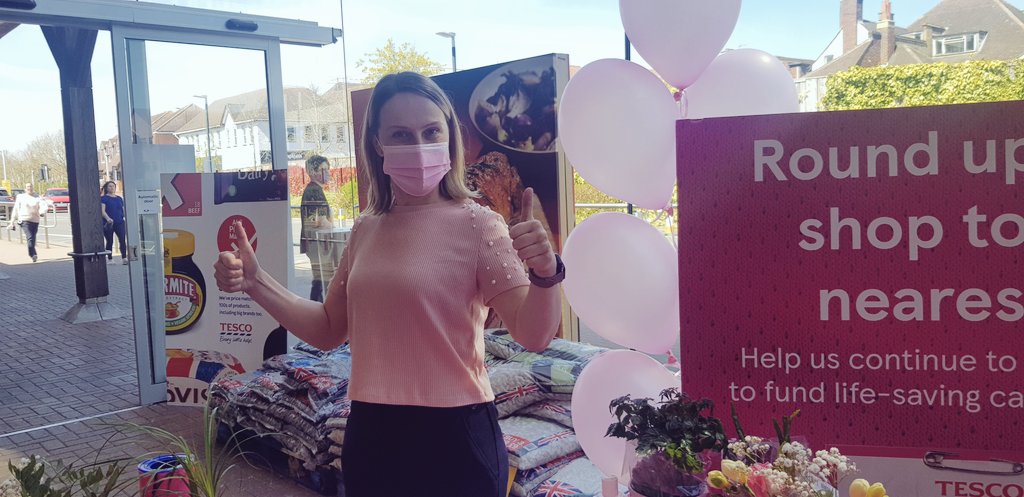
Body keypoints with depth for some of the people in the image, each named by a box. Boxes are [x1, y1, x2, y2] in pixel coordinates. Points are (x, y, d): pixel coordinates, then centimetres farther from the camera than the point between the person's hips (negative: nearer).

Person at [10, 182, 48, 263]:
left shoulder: (37, 198, 6)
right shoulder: (20, 197, 6)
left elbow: (43, 205, -9)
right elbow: (16, 210, 10)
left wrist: (42, 212, -32)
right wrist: (12, 222, 11)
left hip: (35, 221, 2)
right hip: (24, 220, -2)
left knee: (33, 239, 8)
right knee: (30, 238, -18)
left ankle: (32, 254, 24)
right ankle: (33, 255, -27)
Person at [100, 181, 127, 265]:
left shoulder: (119, 199, 15)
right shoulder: (103, 198, 1)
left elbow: (123, 210, 19)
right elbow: (102, 210, -10)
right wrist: (107, 218, -26)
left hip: (120, 223, 3)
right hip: (108, 224, -3)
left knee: (122, 240, -9)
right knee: (110, 241, 3)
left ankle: (124, 258, -10)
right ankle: (110, 259, 12)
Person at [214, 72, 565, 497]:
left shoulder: (476, 225, -11)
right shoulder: (366, 229, 6)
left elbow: (534, 336, -17)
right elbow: (329, 330, 12)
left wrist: (545, 274, -37)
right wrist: (255, 283, 1)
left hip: (453, 435, -5)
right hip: (371, 432, 5)